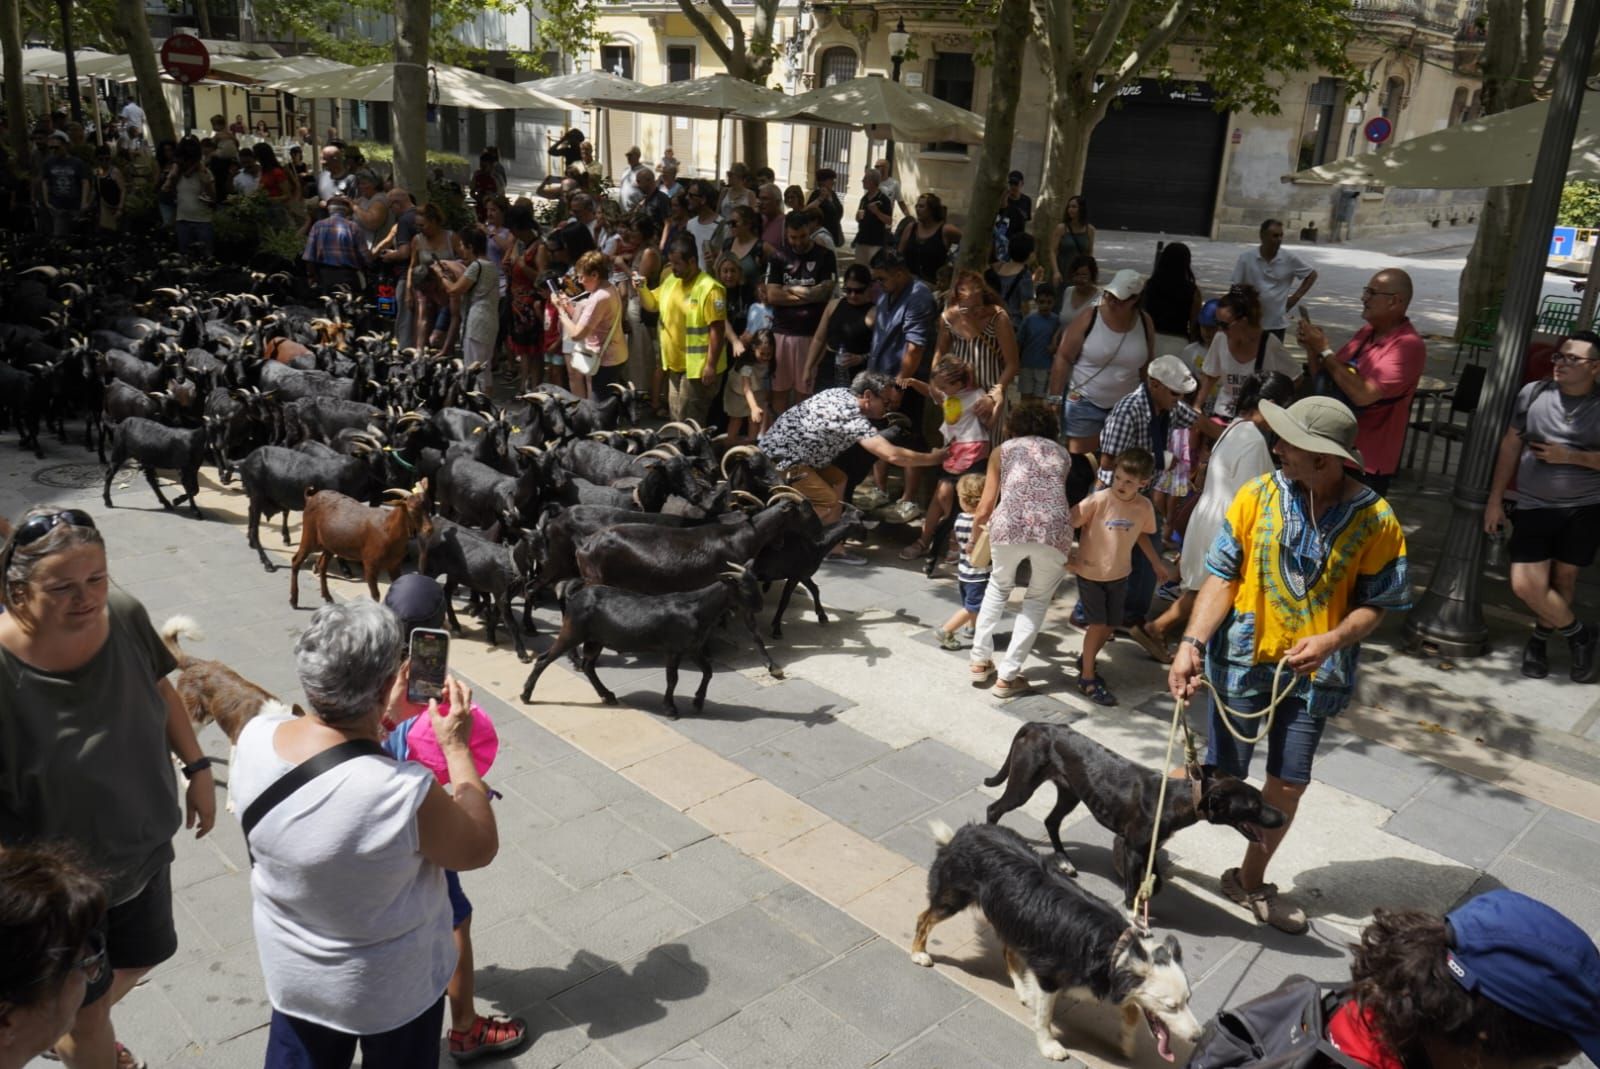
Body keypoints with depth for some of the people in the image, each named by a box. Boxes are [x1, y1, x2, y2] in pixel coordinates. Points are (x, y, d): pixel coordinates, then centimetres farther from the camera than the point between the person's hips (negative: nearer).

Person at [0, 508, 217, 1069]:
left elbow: (160, 690, 3)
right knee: (88, 1011, 18)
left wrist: (198, 769, 6)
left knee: (141, 957, 30)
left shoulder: (124, 616, -17)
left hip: (144, 850, 6)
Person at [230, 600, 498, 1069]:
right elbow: (481, 848, -18)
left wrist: (379, 721, 4)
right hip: (389, 988, -5)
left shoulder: (253, 740, -22)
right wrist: (457, 748, -13)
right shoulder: (404, 793, -38)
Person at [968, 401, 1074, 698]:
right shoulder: (1061, 452, 29)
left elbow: (985, 509, 18)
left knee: (999, 586, 28)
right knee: (1038, 599, 21)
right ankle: (1007, 676, 16)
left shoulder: (1003, 450, 24)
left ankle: (980, 660, 29)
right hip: (1054, 527, 0)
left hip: (1010, 524, 0)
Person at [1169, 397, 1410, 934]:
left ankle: (1250, 881, 34)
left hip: (1312, 671, 1)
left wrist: (1331, 640, -22)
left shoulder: (1376, 520, -10)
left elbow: (1376, 602, -3)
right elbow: (1222, 577, -9)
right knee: (1220, 775, 4)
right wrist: (1192, 642, -21)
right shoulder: (1257, 496, -10)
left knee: (1288, 787, 11)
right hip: (1244, 660, -1)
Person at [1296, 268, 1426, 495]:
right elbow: (1324, 382, 13)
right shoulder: (1367, 332, 8)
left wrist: (1324, 350, -21)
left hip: (1367, 463, -8)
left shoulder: (1409, 346, -18)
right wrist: (1312, 348, -5)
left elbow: (1364, 394, -28)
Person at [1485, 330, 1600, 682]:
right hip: (1534, 507, 1)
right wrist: (1495, 498, 7)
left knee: (1563, 580, 7)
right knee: (1526, 586, -7)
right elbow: (1511, 445, 7)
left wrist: (1570, 456, -17)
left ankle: (1539, 639, 33)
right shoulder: (1533, 393, -1)